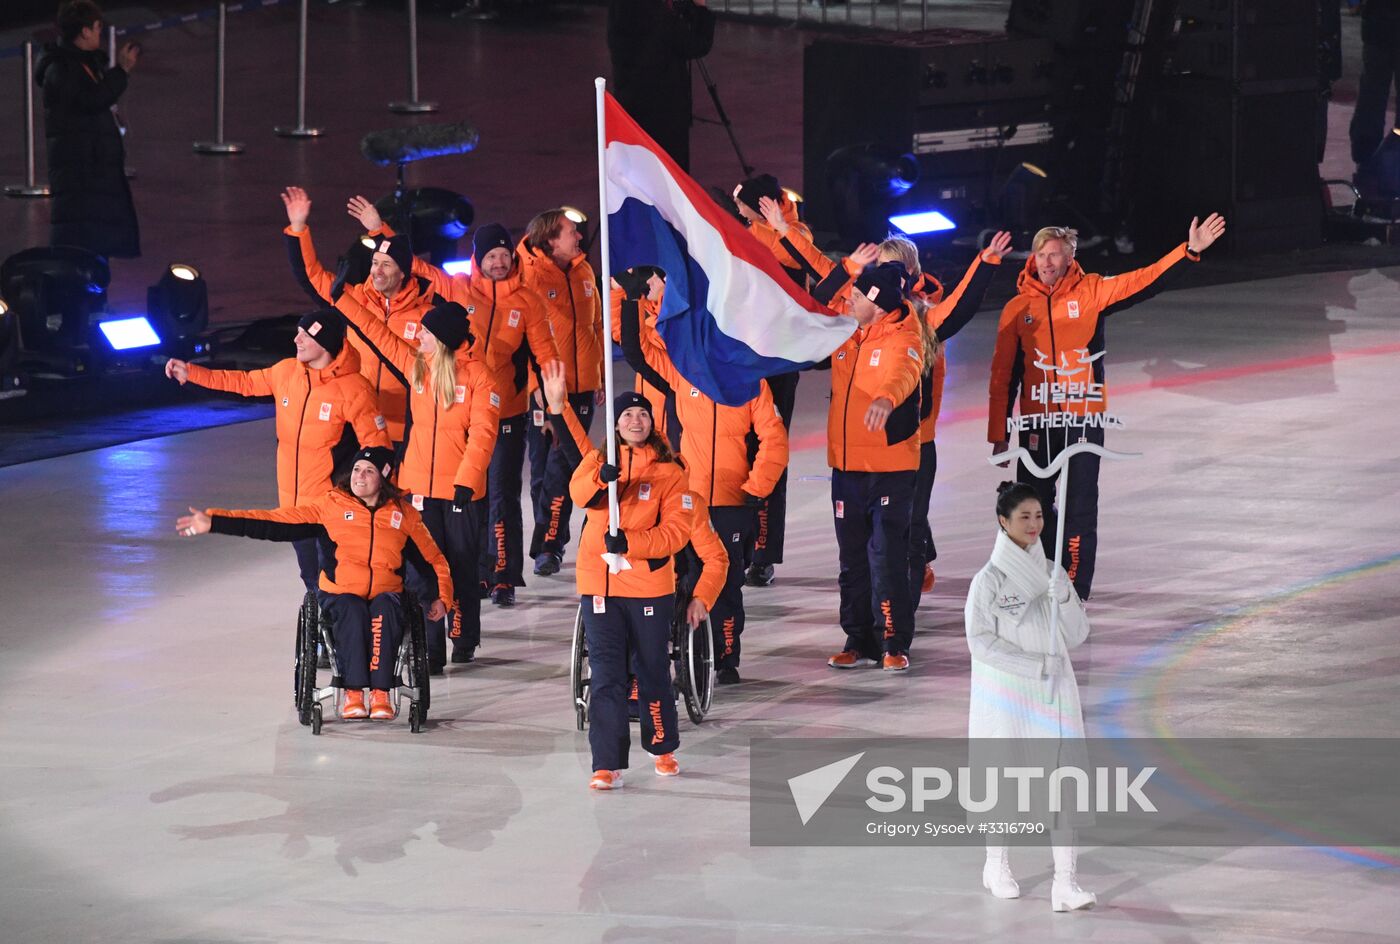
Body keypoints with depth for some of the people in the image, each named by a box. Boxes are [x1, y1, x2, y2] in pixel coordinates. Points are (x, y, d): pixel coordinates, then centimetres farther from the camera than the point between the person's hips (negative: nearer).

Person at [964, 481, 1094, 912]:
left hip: (1054, 689, 3)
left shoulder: (1052, 573, 6)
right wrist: (1034, 666, -15)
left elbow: (1077, 636, 6)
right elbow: (981, 640, -11)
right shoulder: (990, 580, -7)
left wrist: (1064, 599, -12)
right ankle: (997, 866, 32)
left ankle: (1065, 882, -12)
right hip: (1006, 690, -3)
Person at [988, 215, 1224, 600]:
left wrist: (1190, 251, -22)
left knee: (1080, 509, -1)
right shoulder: (1018, 308, 4)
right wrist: (999, 435, 4)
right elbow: (1003, 375, 6)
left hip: (1084, 420, -2)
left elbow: (1145, 281, -8)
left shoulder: (1091, 293, 1)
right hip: (1037, 422, 2)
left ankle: (1076, 594, 2)